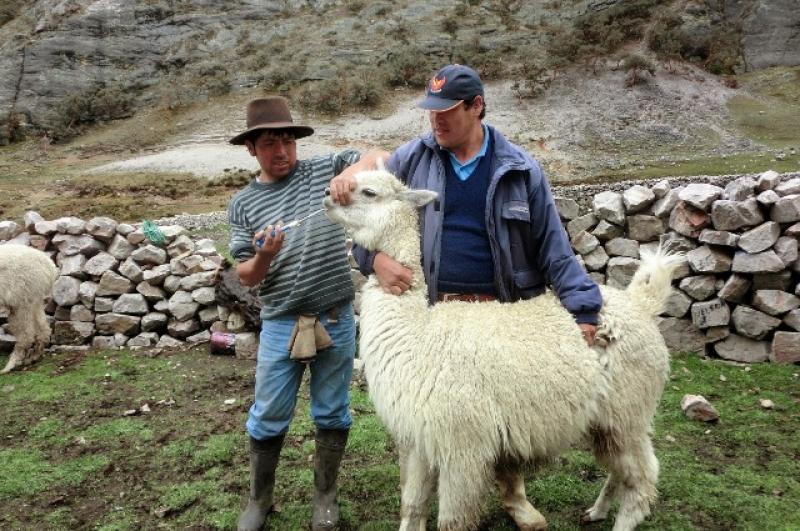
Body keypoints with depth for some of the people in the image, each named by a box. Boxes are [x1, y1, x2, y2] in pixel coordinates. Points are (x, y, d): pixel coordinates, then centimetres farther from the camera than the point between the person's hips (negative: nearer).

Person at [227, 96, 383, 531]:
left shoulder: (323, 170, 2)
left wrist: (353, 171, -23)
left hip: (336, 318, 0)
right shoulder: (243, 204, 3)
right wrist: (263, 257, -20)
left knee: (332, 412, 12)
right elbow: (246, 276, 3)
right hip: (280, 324, 1)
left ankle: (325, 495, 32)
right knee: (268, 417, 10)